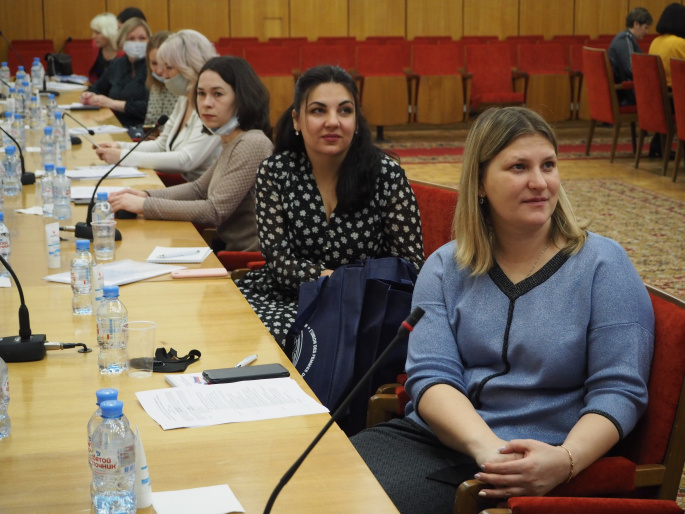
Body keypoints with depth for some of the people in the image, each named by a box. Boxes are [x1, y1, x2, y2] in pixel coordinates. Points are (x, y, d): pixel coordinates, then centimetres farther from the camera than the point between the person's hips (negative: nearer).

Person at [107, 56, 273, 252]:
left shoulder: (252, 144, -19)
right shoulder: (231, 141, 11)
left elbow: (215, 211, -20)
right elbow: (199, 188, 22)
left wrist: (144, 206, -16)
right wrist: (146, 196, 6)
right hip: (230, 250, 8)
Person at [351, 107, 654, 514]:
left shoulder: (603, 264, 1)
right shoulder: (445, 267, 9)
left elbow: (619, 389, -5)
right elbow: (430, 375, -4)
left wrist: (566, 460, -25)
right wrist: (486, 446, -24)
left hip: (529, 466, -4)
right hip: (434, 437, 4)